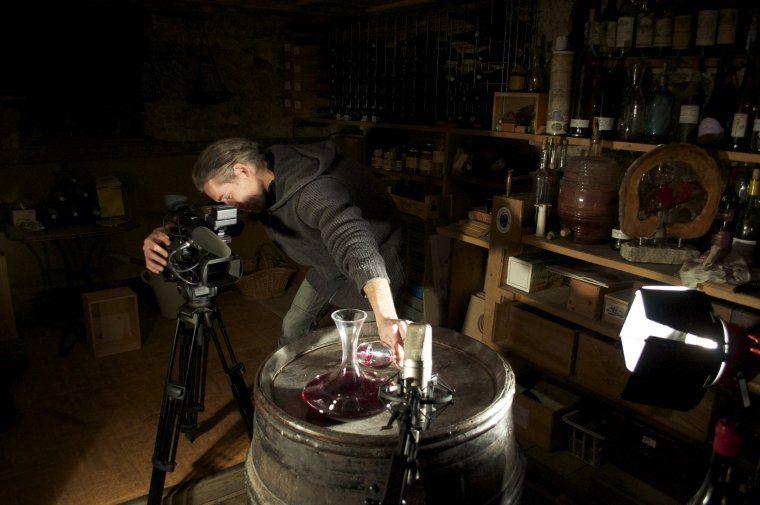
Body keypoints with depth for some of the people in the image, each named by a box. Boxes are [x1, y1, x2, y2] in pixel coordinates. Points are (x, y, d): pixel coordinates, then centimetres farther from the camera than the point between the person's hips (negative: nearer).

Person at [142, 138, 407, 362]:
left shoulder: (315, 191, -42)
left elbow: (354, 243, -57)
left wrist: (385, 316, -71)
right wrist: (165, 233, -28)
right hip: (326, 263, 8)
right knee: (293, 328, 20)